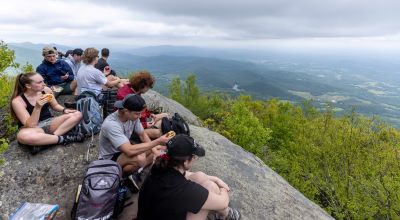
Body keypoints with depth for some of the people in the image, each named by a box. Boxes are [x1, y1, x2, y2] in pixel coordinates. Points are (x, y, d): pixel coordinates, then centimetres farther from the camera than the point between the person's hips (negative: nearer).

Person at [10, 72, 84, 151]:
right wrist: (37, 107, -33)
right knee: (22, 136, -41)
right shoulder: (17, 101, -16)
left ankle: (52, 136, -26)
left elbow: (55, 105, 14)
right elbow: (30, 125, -21)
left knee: (77, 114, -14)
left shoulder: (46, 90, -4)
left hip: (48, 122, 5)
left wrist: (64, 110, -7)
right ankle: (63, 138, -27)